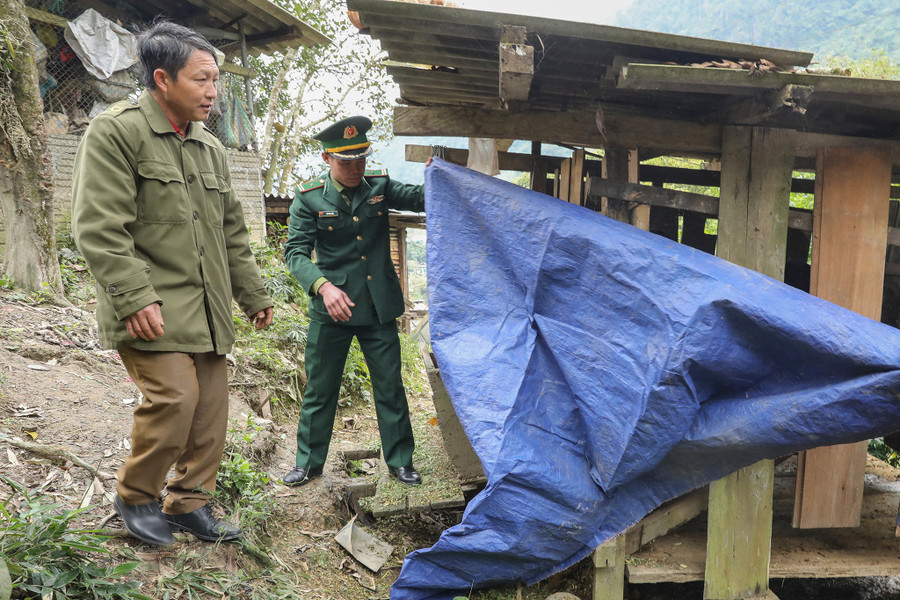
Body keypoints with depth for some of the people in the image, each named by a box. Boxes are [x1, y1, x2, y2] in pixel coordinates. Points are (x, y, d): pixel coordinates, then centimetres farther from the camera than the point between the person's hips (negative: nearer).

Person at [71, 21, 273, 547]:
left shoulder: (211, 149, 17)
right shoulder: (117, 132, -6)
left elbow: (233, 233, 23)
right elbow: (100, 227, -14)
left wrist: (254, 295, 21)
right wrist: (135, 298, -22)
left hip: (208, 309, 8)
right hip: (152, 308, -7)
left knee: (211, 407, 7)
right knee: (175, 396, -16)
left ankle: (189, 504, 24)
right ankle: (135, 497, 9)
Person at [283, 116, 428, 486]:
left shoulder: (379, 187, 3)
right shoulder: (309, 199, -6)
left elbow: (420, 198, -4)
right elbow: (295, 251, -12)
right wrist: (323, 285, -29)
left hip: (379, 307, 2)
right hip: (331, 309, -2)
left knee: (390, 386, 8)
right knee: (320, 389, 9)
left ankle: (399, 460, 22)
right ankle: (309, 462, 25)